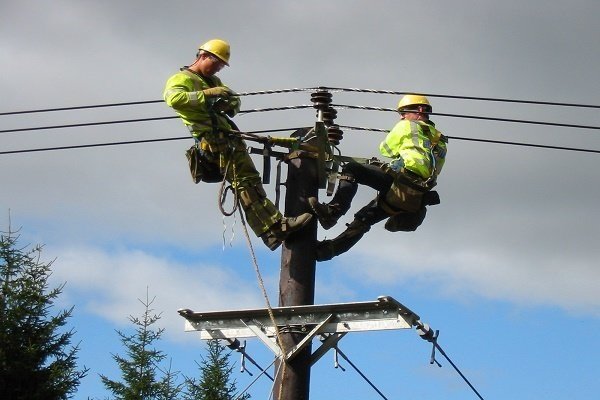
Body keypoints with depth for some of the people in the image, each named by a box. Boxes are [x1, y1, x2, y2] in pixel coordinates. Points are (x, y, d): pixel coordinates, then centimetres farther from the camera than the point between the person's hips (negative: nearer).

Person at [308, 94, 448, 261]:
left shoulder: (408, 126, 9)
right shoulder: (439, 139, 29)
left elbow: (385, 149, 18)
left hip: (401, 178, -8)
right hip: (418, 195, 8)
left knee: (351, 170, -10)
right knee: (364, 218, 14)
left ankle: (332, 211, -29)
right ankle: (331, 248, 9)